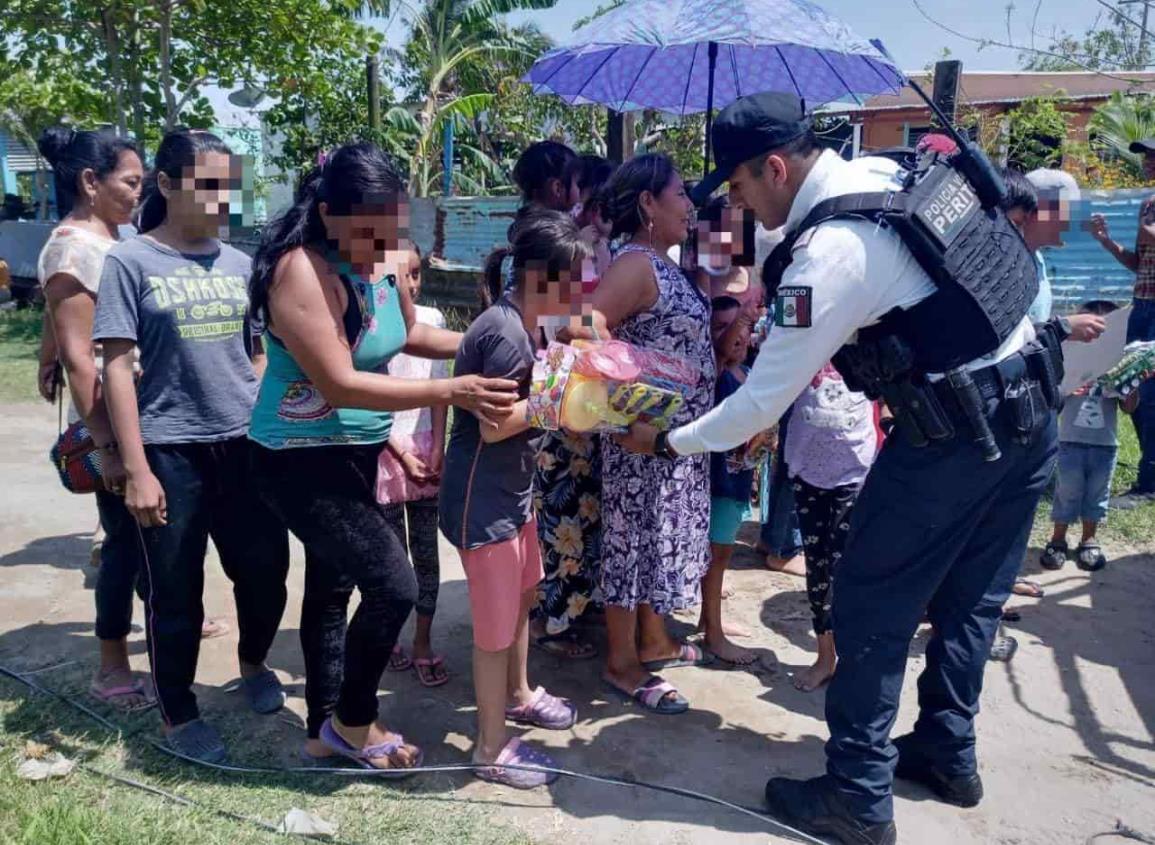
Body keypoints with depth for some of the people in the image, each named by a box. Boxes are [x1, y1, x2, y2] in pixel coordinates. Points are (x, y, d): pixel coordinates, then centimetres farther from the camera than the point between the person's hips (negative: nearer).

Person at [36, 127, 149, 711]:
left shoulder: (113, 239, 10)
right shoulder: (73, 247, -15)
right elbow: (76, 356, -19)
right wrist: (106, 445, -21)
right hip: (115, 422, -8)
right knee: (127, 537, 1)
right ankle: (112, 671, 15)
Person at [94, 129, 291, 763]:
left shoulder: (238, 263, 7)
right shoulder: (130, 263, -5)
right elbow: (117, 368, -8)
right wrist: (136, 470, -13)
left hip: (245, 446, 4)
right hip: (171, 453, -4)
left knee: (266, 570, 10)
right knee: (174, 591, 8)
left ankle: (253, 664, 40)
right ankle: (178, 716, 28)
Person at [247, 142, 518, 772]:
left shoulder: (386, 260, -2)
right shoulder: (302, 270, -25)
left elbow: (407, 334, 15)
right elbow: (340, 384, -29)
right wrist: (452, 392, -32)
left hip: (354, 453, 8)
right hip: (302, 461, -8)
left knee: (334, 586, 17)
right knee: (393, 586, -10)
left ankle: (325, 729, 35)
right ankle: (352, 723, 15)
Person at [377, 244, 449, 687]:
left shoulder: (432, 318, 3)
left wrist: (436, 450, -4)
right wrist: (402, 453, -10)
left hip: (427, 449, 3)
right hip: (384, 450, -3)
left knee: (426, 552, 7)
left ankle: (422, 643, 18)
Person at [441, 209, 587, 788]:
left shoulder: (523, 323, 7)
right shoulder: (505, 332, -23)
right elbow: (493, 425, -24)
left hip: (513, 486, 10)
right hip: (482, 495, -10)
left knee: (523, 594, 24)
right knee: (496, 622, 2)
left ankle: (517, 695, 46)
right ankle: (492, 748, 19)